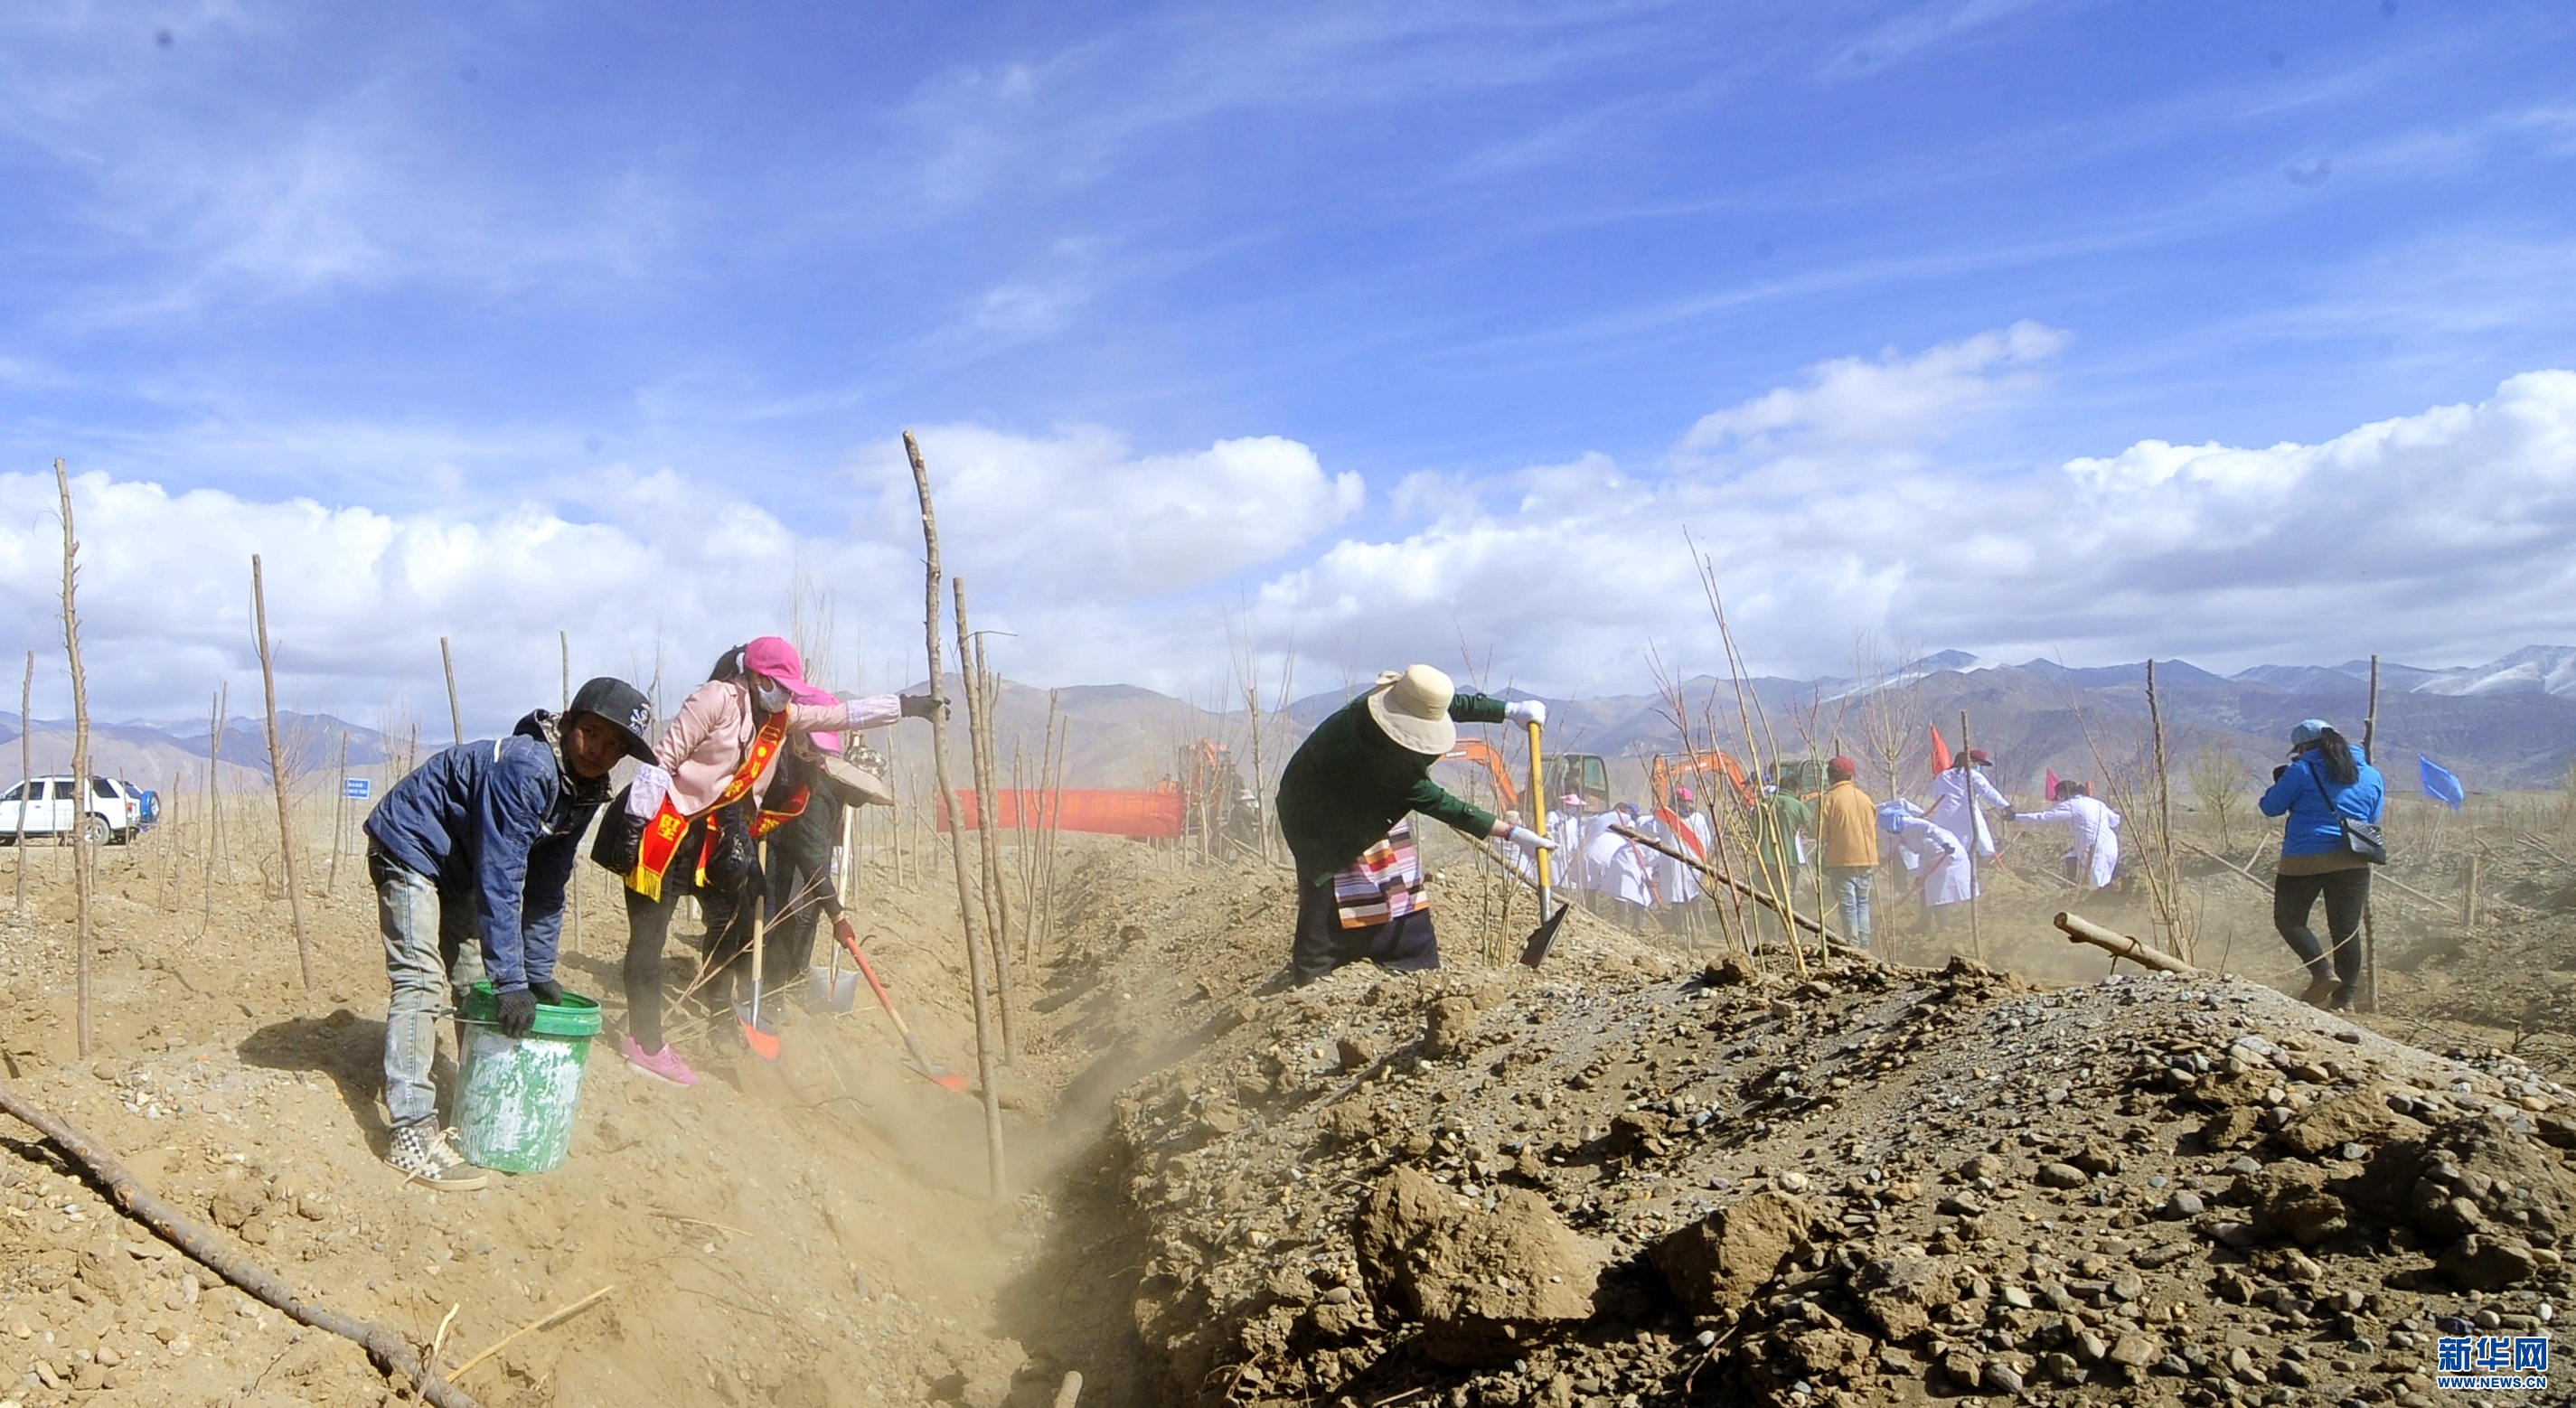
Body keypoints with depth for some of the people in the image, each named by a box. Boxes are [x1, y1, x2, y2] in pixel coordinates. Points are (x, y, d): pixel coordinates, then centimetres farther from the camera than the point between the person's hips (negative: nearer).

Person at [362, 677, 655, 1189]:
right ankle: (411, 1134, -19)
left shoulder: (584, 791, -5)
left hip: (457, 868, 9)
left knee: (477, 983, 12)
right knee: (421, 980, -17)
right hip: (410, 850, -9)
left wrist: (539, 972, 1)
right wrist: (510, 980, -36)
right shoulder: (525, 767, -33)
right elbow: (499, 878, -35)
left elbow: (547, 886, 2)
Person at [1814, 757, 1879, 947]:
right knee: (1862, 903, 14)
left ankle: (1853, 945, -2)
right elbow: (1873, 832, 13)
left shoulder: (1828, 799, -8)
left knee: (1848, 905, -1)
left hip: (1841, 861, -5)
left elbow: (1820, 834, -8)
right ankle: (1864, 944, 12)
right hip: (1866, 860, 5)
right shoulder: (1865, 798, 7)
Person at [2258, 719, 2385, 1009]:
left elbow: (2271, 808, 2)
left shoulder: (2301, 771, -5)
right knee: (2346, 929, 9)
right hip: (2353, 861, 5)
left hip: (2304, 859, -5)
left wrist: (2281, 783, 19)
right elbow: (2373, 821, 22)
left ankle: (2323, 971, -10)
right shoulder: (2372, 775, 13)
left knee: (2288, 919, 8)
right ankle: (2345, 997, 10)